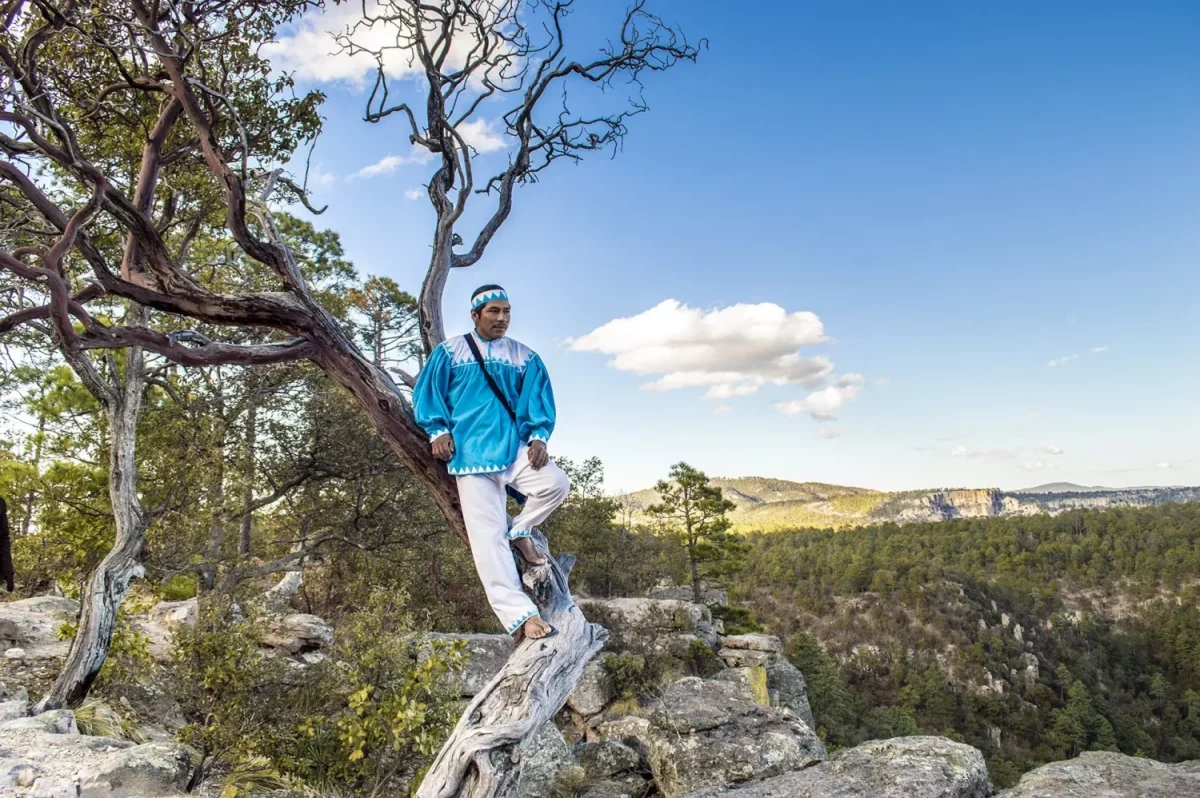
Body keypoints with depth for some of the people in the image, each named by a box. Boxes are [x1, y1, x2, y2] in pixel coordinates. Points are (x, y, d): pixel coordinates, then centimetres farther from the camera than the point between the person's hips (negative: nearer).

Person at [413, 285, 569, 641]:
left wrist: (538, 436, -8)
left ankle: (520, 531, 5)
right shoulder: (449, 352, 8)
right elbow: (427, 392, 9)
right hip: (471, 453, -2)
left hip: (514, 447, 2)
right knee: (488, 535, -11)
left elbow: (537, 399, 8)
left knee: (556, 483, -25)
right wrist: (438, 431, -4)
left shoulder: (525, 358, 12)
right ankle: (519, 614, -11)